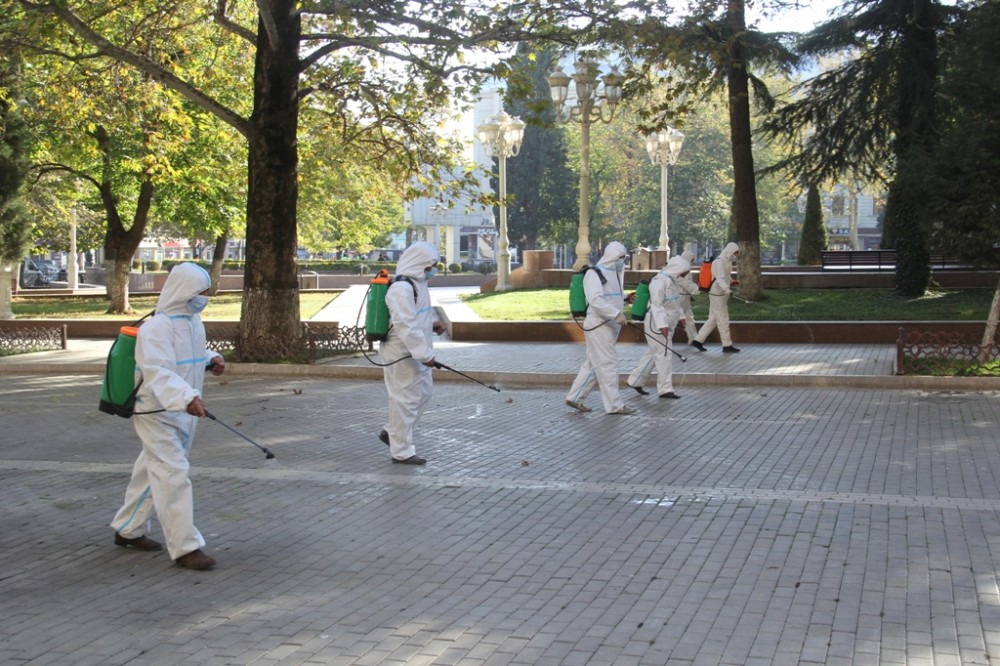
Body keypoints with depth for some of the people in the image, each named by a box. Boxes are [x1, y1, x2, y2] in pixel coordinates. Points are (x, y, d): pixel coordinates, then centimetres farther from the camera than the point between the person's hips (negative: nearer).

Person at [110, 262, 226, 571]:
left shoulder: (194, 321, 9)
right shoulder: (156, 328, -20)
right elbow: (156, 372, -32)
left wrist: (211, 360, 3)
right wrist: (187, 397, -46)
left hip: (183, 412, 9)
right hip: (157, 412, -9)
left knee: (152, 471, 19)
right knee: (173, 475, -11)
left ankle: (129, 530, 34)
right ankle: (185, 547, -8)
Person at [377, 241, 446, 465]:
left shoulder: (417, 283, 13)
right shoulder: (402, 289, -21)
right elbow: (405, 326, -27)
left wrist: (431, 324, 7)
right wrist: (425, 354, -24)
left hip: (415, 353, 10)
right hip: (402, 354, -10)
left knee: (424, 391, 18)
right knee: (405, 399, -3)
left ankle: (392, 432, 30)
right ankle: (401, 451, 8)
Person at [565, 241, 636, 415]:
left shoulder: (614, 273, 18)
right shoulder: (594, 274, -12)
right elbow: (596, 301, -24)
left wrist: (625, 298, 8)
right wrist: (617, 314, -26)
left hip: (610, 326, 9)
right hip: (598, 326, -9)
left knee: (593, 364, 13)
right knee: (607, 364, -6)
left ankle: (575, 397, 21)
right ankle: (614, 405, -2)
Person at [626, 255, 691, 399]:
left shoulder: (673, 280, 12)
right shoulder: (660, 281, -19)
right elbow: (656, 304, -25)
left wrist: (680, 316, 26)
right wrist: (662, 325, -31)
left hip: (668, 323, 10)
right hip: (658, 324, -10)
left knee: (653, 353, 15)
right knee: (664, 355, -6)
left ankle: (635, 381, 25)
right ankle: (665, 389, 1)